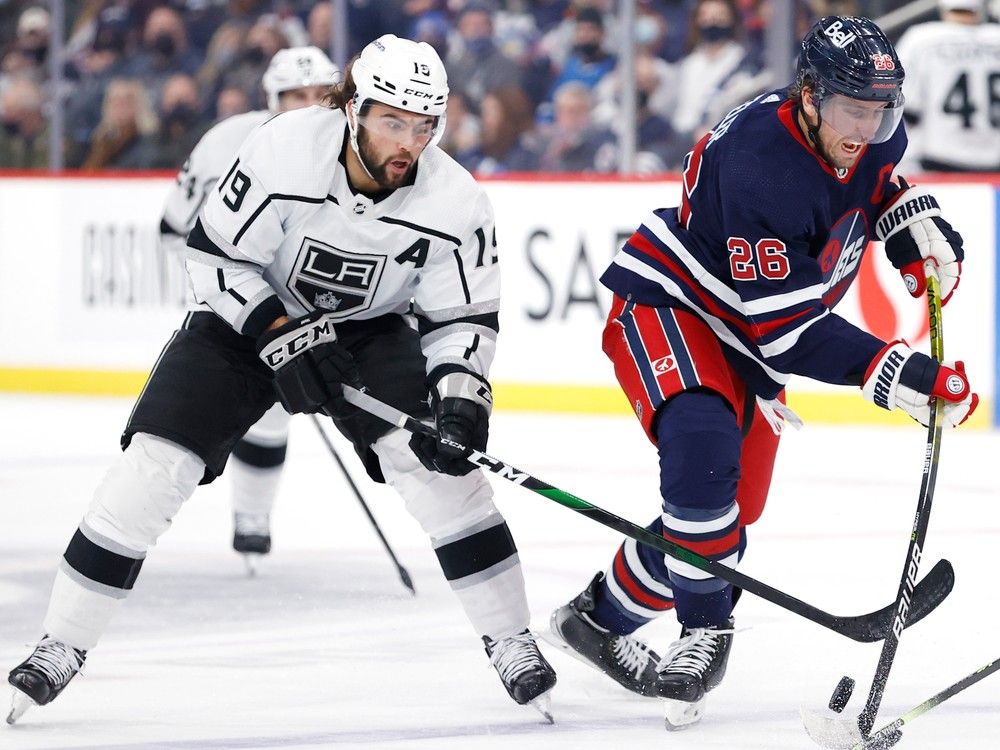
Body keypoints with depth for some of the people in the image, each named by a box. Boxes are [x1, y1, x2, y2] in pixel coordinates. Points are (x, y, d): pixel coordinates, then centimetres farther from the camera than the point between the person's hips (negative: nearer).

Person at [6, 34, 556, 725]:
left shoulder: (455, 202, -21)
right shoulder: (284, 150, -28)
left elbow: (465, 317, -11)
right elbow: (214, 253, -19)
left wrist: (459, 397, -28)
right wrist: (280, 335, -28)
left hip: (369, 331, 1)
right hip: (248, 313, -1)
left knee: (440, 463, -20)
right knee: (153, 464, -13)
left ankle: (510, 642, -5)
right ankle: (62, 646, -2)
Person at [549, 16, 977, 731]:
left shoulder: (870, 134, -11)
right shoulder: (763, 167, -35)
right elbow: (788, 332, -33)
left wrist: (916, 222, -1)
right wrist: (898, 376, -38)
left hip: (742, 341, 9)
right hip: (667, 306, -9)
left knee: (726, 517, 10)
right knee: (703, 447, -36)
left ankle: (600, 617, 29)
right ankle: (707, 631, -24)